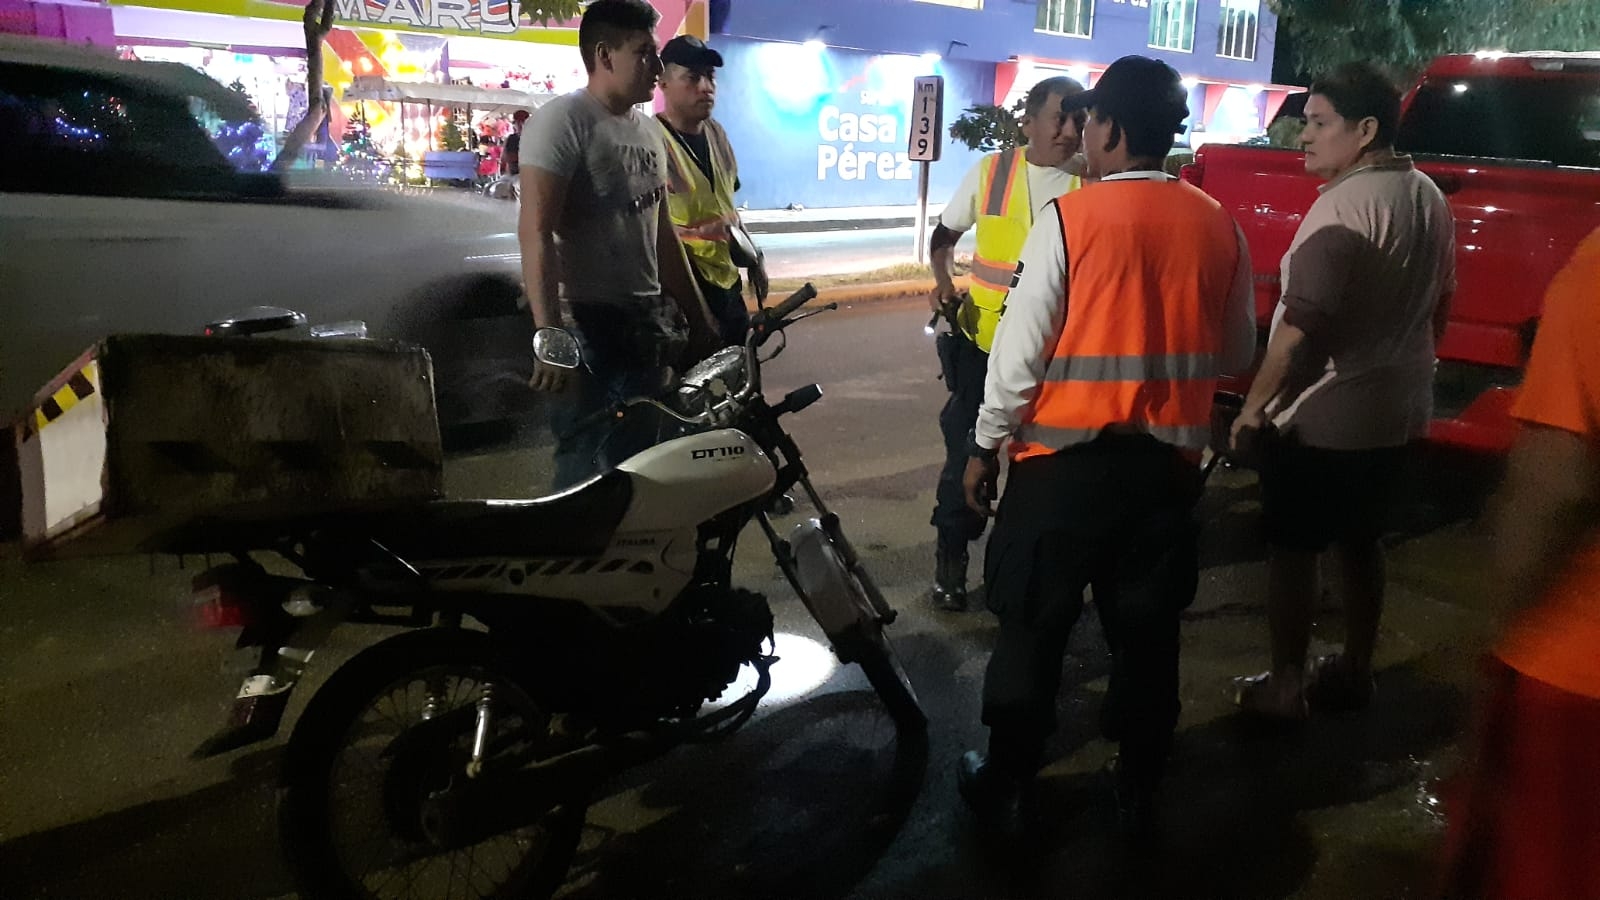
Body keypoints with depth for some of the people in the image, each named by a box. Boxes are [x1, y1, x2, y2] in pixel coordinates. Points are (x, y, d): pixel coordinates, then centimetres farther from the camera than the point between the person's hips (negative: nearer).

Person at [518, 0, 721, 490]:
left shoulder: (648, 129, 16)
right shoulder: (563, 120, -10)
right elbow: (537, 233, -19)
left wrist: (698, 319, 22)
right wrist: (550, 335, -27)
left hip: (646, 322, 8)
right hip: (587, 325, -8)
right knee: (590, 473, -7)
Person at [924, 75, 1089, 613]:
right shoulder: (989, 172, -1)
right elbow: (944, 235, 12)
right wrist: (943, 283, -7)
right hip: (983, 341, 0)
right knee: (967, 452, 4)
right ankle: (951, 557, 21)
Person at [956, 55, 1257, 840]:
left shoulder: (1068, 220, -12)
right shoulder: (1219, 228, 1)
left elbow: (1020, 350, -11)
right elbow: (1236, 356, 10)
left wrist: (985, 445, 0)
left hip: (1065, 457, -3)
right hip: (1168, 459, 4)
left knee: (1034, 626, 10)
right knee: (1148, 630, 15)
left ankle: (1007, 788, 24)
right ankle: (1137, 796, 29)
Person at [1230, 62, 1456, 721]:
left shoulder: (1343, 206, -21)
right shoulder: (1428, 198, 7)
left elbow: (1304, 327, -25)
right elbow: (1438, 306, 17)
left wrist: (1254, 408, -17)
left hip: (1320, 417, -8)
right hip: (1397, 411, 8)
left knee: (1293, 548, 5)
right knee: (1359, 541, 20)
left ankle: (1284, 687, 14)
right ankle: (1354, 672, 31)